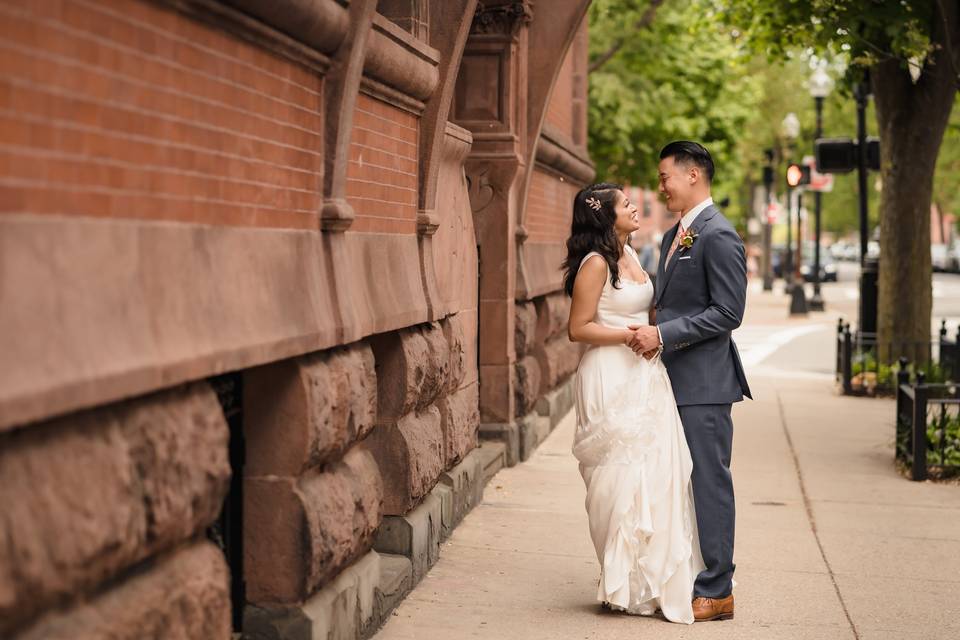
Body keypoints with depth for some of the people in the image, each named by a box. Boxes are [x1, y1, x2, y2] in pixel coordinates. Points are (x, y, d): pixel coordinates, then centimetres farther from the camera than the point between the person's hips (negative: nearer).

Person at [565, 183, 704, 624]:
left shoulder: (629, 254, 13)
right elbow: (579, 328, -13)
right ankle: (625, 585, 8)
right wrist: (629, 334, -17)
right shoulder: (595, 263, -12)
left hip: (644, 376, 8)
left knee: (655, 475, 9)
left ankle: (652, 579, 18)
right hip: (612, 379, -8)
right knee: (624, 479, -3)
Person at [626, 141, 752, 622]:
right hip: (675, 380, 9)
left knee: (709, 482, -4)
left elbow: (728, 312, -17)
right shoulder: (673, 236, 17)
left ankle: (716, 591, 3)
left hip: (704, 383, -9)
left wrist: (663, 334, -19)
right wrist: (651, 334, 8)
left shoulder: (718, 236, -13)